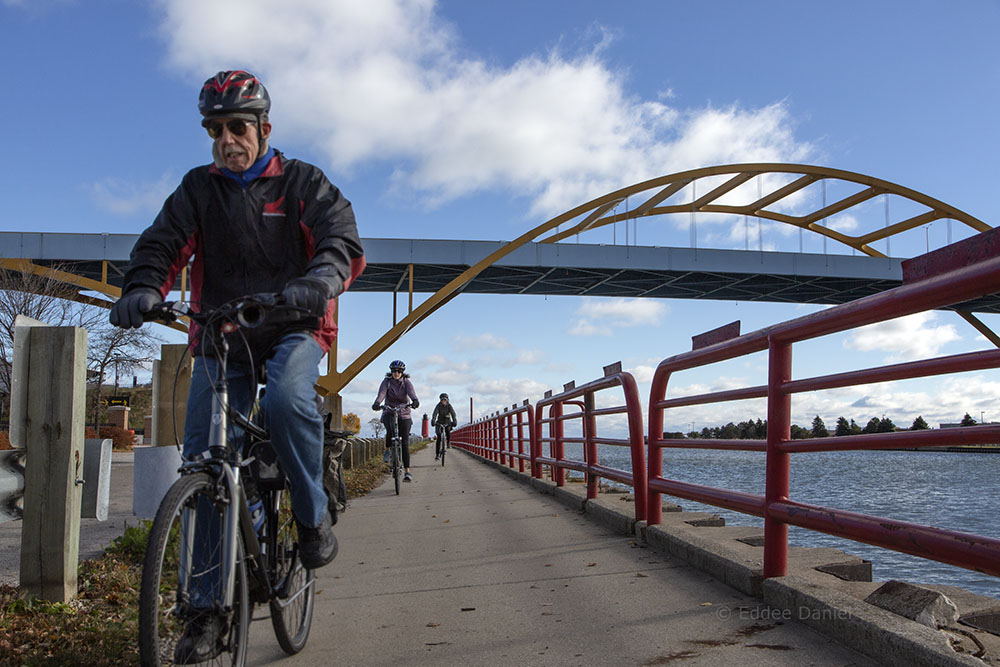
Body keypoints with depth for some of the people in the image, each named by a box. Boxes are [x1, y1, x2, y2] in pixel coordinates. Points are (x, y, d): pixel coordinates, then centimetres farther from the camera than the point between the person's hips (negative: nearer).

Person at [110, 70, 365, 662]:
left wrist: (321, 279, -37)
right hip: (220, 335, 3)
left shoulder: (302, 182, 1)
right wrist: (143, 288, -27)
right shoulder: (199, 188, 10)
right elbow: (163, 242, -3)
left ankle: (314, 517, -10)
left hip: (291, 329, -3)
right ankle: (210, 607, 4)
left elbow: (344, 239, -13)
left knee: (289, 400, -35)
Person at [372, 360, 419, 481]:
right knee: (390, 430, -33)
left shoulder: (406, 382, -4)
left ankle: (407, 471, -3)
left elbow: (411, 392, -24)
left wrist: (415, 401, -46)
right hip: (389, 413, 0)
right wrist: (377, 403, -43)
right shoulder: (386, 382, -4)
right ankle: (387, 450, -3)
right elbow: (381, 393, -22)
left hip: (404, 413, 1)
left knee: (405, 443, -6)